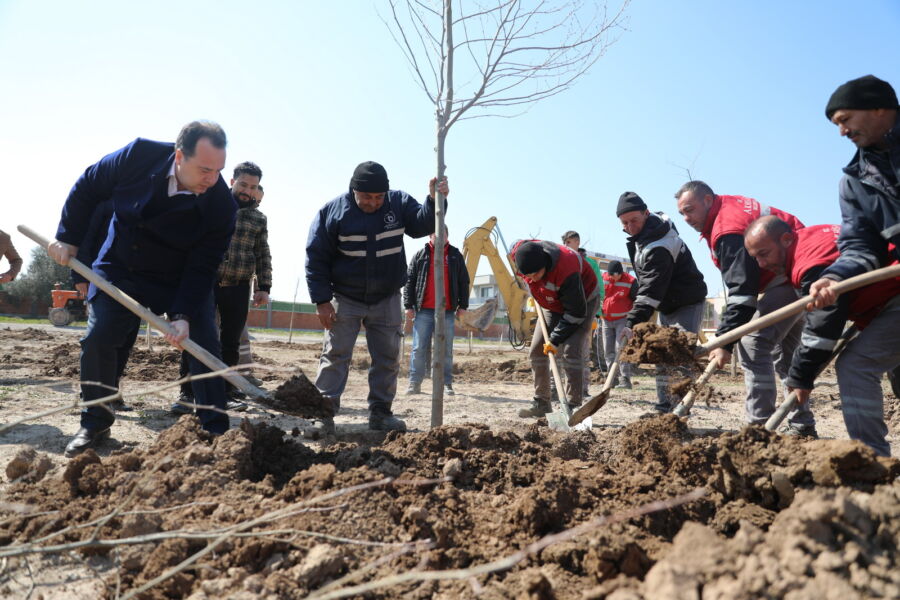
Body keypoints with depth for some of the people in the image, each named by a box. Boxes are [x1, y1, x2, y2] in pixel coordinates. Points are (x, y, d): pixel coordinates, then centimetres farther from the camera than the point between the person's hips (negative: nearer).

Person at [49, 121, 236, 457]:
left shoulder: (221, 205, -26)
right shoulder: (139, 155, -21)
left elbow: (202, 268, -23)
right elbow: (87, 189, -3)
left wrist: (184, 315, -32)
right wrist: (68, 238, -2)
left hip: (181, 281, -2)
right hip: (119, 269, 2)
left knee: (204, 346, -10)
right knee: (97, 340, -1)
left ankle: (217, 431, -1)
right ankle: (95, 424, 18)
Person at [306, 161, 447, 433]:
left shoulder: (399, 202, -4)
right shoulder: (332, 211, -11)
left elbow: (421, 225, -11)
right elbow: (316, 257, -9)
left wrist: (433, 201, -29)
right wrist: (322, 300, -14)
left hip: (387, 300, 3)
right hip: (345, 299, -3)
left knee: (388, 358, 7)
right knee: (335, 354, -3)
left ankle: (380, 412, 18)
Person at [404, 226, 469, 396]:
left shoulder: (455, 255, 11)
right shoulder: (420, 255, 8)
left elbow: (464, 282, 12)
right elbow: (409, 281, 6)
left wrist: (462, 305, 5)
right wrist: (409, 305, -1)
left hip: (447, 311, 1)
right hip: (424, 310, -1)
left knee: (446, 350, 5)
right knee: (419, 348, -1)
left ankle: (446, 384, 12)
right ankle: (415, 383, 6)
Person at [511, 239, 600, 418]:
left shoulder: (566, 270, -41)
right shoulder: (518, 253, -25)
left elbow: (576, 312, -31)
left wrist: (555, 339, -25)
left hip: (583, 302, -6)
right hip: (552, 304, 7)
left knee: (570, 353, -19)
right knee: (536, 351, 3)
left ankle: (574, 407, -10)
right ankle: (541, 403, 14)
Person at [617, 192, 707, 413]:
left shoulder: (659, 247, -31)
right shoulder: (647, 229, 0)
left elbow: (651, 291, -37)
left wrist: (633, 323, -42)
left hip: (687, 303, -10)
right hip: (667, 304, 10)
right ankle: (664, 406, 19)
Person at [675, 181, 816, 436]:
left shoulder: (728, 228, -24)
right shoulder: (730, 206, 8)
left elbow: (741, 290, -29)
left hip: (789, 279, -11)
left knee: (752, 347, -17)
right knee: (785, 353, 17)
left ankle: (759, 427, -16)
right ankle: (802, 426, 25)